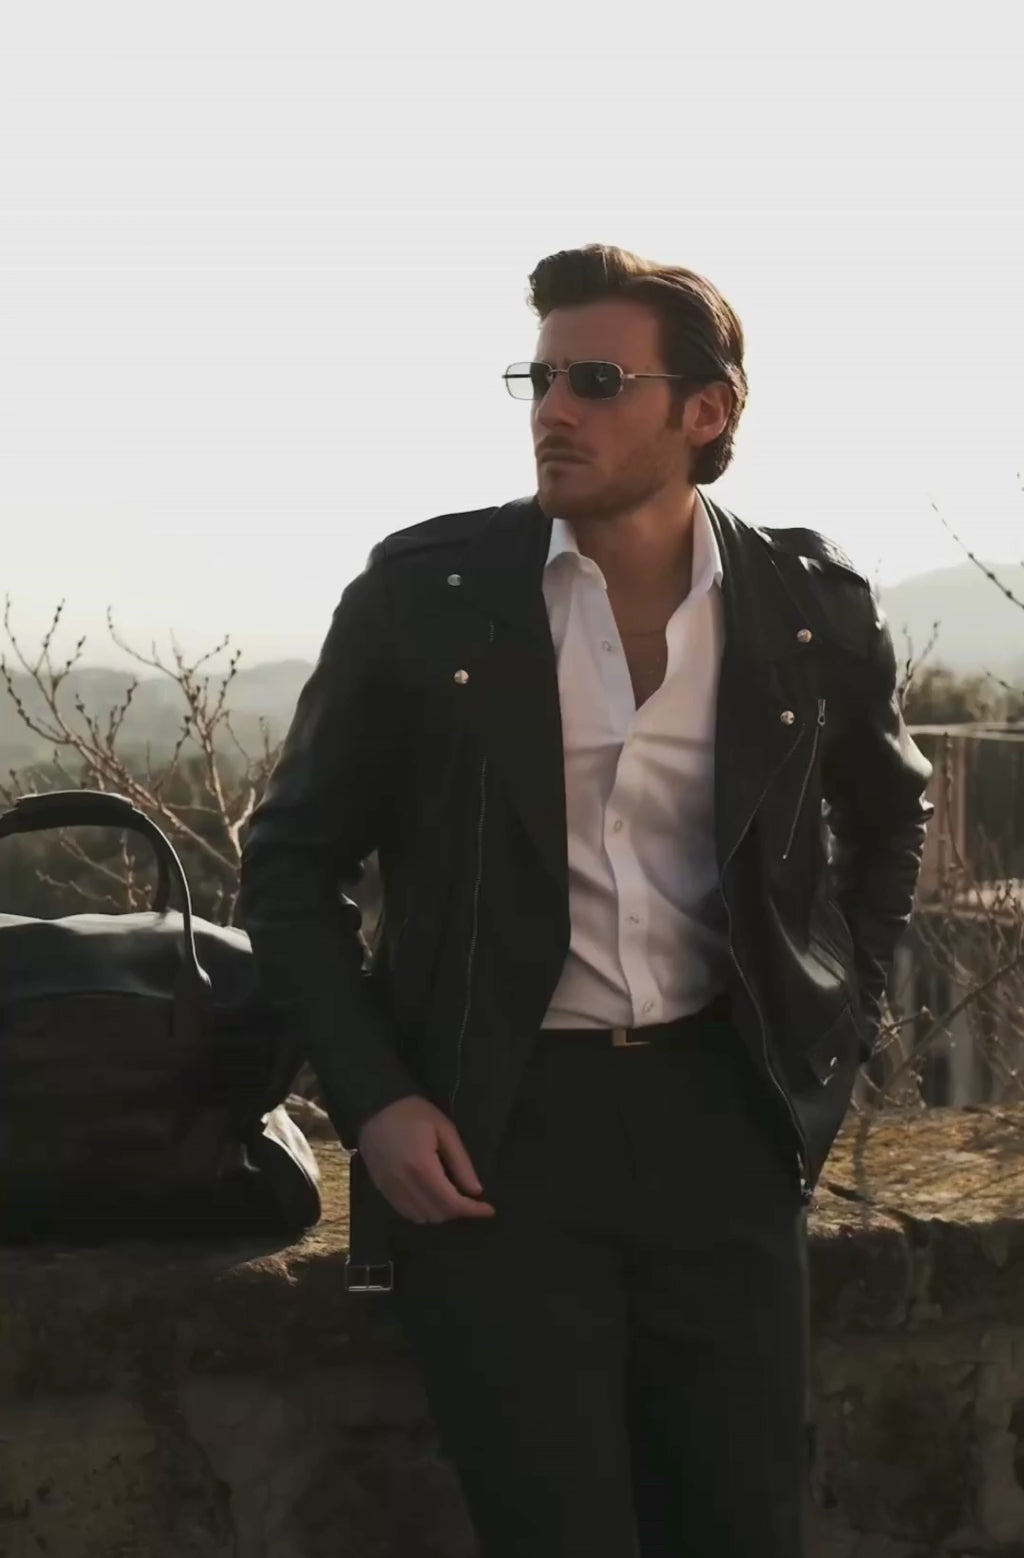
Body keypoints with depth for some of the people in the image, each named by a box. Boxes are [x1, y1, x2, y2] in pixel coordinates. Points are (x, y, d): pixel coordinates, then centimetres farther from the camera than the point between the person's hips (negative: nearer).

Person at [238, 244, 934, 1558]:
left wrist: (833, 1035, 12)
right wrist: (371, 1101, -7)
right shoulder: (425, 590, -5)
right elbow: (293, 859, 3)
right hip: (493, 1128, -2)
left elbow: (890, 813, 21)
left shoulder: (812, 607, 1)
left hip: (721, 1118, 2)